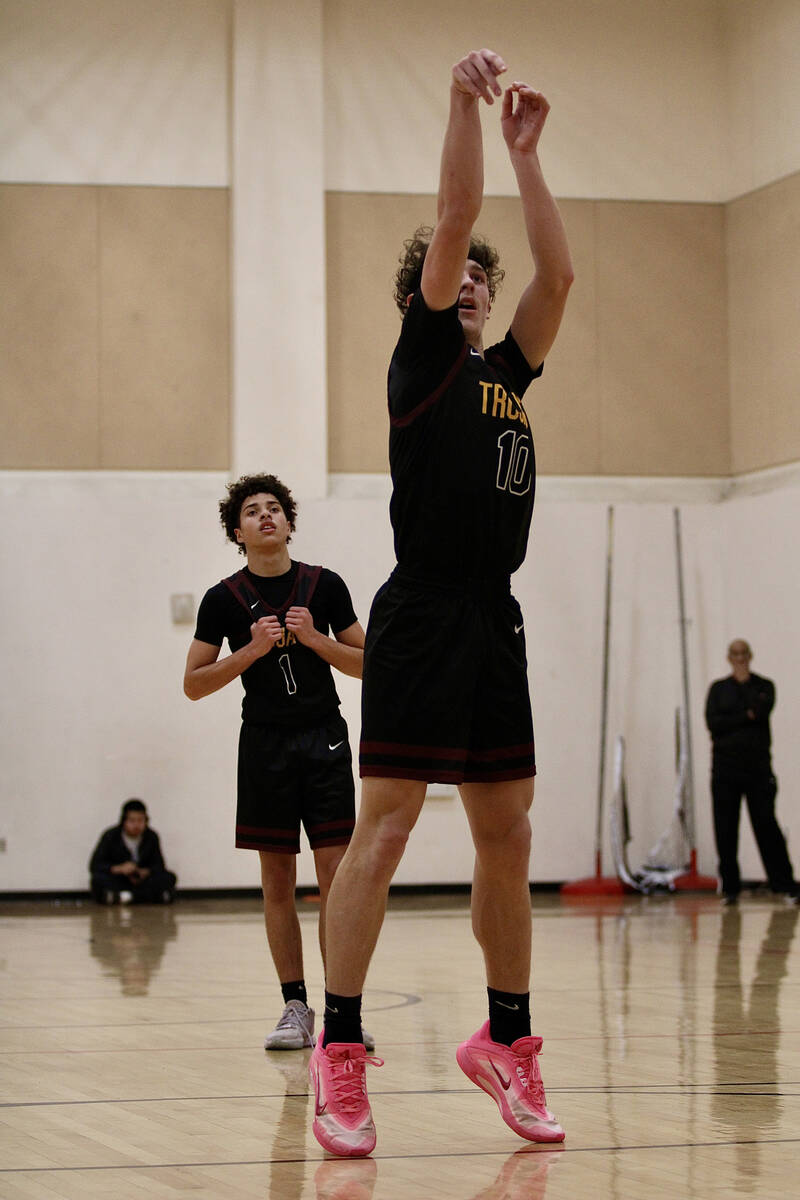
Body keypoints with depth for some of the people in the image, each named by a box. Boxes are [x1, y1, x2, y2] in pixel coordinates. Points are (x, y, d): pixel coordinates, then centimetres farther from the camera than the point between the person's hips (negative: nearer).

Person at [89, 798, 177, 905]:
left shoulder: (151, 837, 0)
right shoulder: (110, 836, -6)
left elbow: (158, 865, 1)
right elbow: (94, 865, -11)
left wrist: (145, 872, -21)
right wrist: (119, 868, -27)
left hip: (142, 880, 2)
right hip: (116, 882, -2)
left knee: (169, 877, -22)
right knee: (98, 878, -33)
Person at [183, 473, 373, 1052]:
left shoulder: (324, 586, 3)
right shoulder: (224, 600, 1)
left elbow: (365, 664, 6)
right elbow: (194, 684, 2)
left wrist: (314, 638, -10)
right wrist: (252, 650, -11)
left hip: (325, 739, 0)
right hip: (265, 744, 0)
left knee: (335, 874, -7)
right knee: (278, 881, 2)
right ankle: (295, 1007, 8)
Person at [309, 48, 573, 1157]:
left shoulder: (508, 370, 20)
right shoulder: (422, 358, 3)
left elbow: (558, 273, 11)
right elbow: (454, 216, -5)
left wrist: (525, 147, 11)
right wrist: (466, 100, -7)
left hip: (494, 627, 7)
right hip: (422, 619, -7)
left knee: (508, 840, 8)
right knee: (383, 831, -9)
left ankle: (507, 1040, 18)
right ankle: (338, 1051, -8)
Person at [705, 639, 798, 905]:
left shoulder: (764, 686, 9)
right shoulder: (718, 688, 12)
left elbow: (761, 709, -13)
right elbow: (712, 723, -4)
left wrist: (745, 682, -9)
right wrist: (746, 716, -10)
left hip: (757, 766, -1)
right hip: (725, 768, 2)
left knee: (766, 825, -6)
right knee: (725, 830, -1)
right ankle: (730, 888, 5)